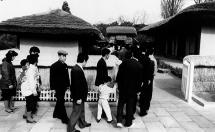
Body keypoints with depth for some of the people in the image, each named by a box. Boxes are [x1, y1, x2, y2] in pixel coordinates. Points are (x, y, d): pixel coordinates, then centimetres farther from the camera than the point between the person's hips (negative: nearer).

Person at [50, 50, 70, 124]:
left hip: (63, 87, 7)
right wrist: (53, 87, -14)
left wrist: (68, 85, 9)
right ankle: (64, 118, 3)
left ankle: (56, 114, 38)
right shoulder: (54, 66, -12)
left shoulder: (65, 65, 7)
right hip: (58, 87, -7)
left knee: (60, 101, 20)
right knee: (61, 102, -3)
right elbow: (52, 78, -12)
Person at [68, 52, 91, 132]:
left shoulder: (76, 68, 4)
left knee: (81, 110, 24)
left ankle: (82, 123, 42)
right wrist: (78, 98, -22)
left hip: (80, 95, 10)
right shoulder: (77, 70, -26)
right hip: (78, 96, -10)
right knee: (76, 112, 5)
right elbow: (77, 85, -26)